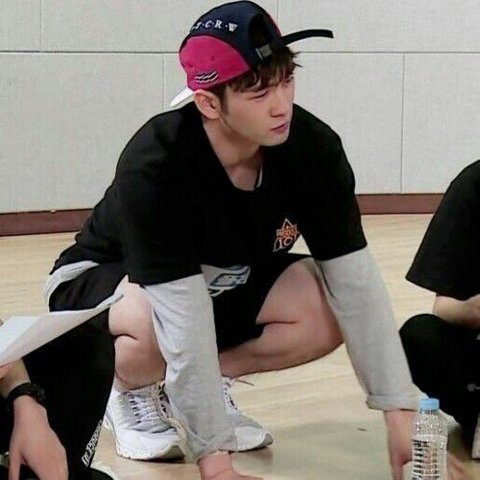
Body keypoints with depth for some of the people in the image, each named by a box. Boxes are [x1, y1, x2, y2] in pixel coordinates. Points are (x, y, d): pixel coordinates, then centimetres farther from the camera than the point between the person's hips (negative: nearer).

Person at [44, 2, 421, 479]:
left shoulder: (314, 148, -24)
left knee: (327, 311, -23)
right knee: (153, 328, -39)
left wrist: (400, 413, -28)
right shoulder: (154, 166, -36)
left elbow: (356, 281, -23)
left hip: (228, 285, 5)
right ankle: (131, 389, -2)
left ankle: (206, 386, 1)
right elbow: (184, 319, -39)